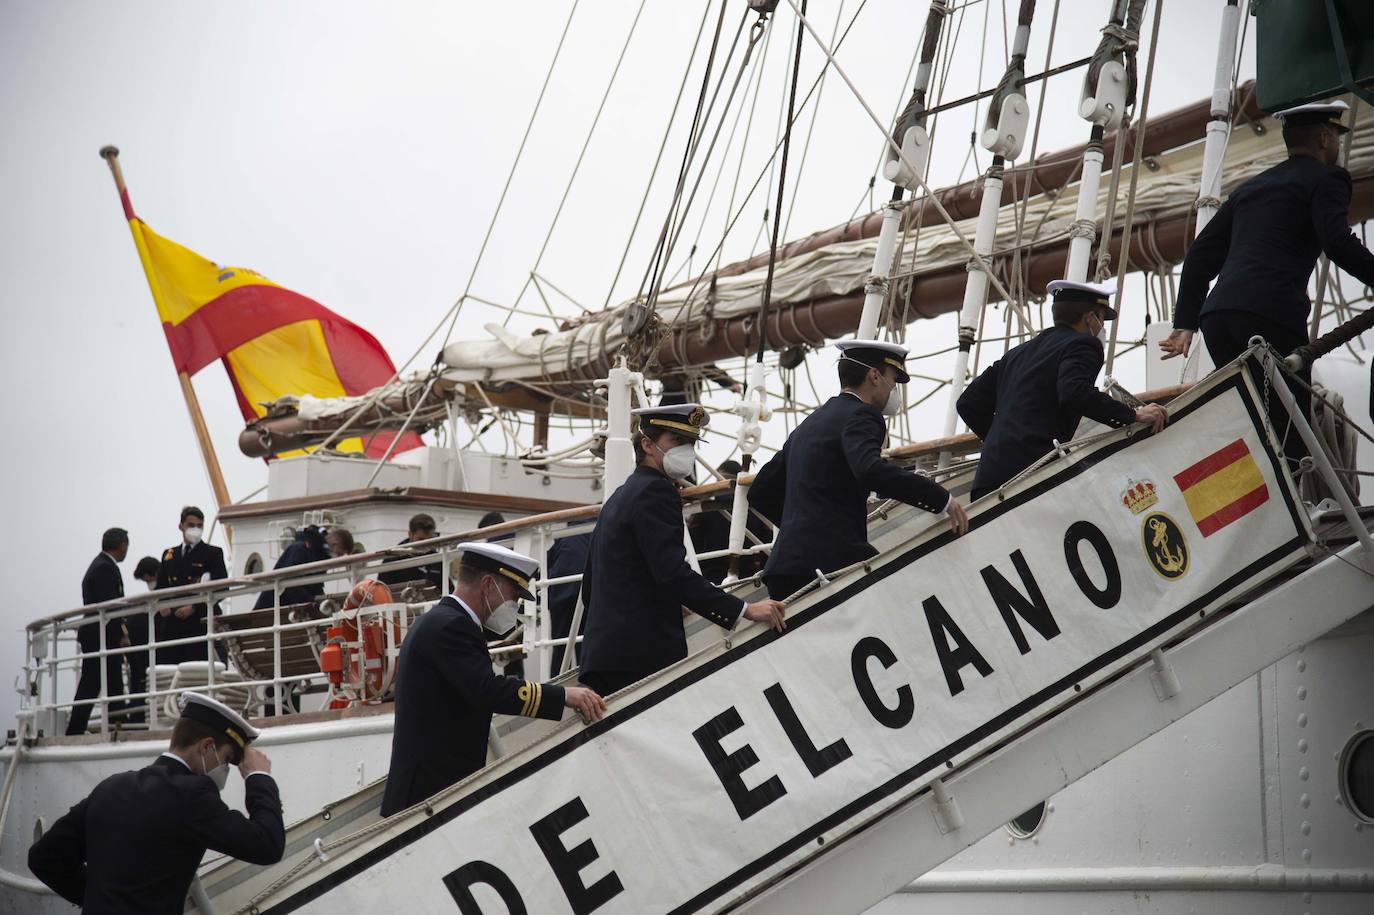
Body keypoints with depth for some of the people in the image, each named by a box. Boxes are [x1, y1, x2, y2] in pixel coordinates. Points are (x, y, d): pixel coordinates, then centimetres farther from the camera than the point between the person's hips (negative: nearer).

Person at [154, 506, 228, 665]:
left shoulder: (213, 554, 7)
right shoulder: (169, 555, 20)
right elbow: (160, 588, 21)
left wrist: (194, 608, -10)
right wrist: (162, 605, -1)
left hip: (200, 624, -4)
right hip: (171, 627, 4)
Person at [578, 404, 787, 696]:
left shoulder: (619, 496, 23)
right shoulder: (656, 491, -8)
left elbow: (590, 586, 25)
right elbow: (673, 573, -20)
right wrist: (745, 610, -21)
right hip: (644, 656, -10)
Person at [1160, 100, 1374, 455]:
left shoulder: (1249, 188, 30)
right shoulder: (1326, 178, 9)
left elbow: (1200, 256, 26)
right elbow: (1339, 245, -9)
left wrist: (1185, 323, 26)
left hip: (1216, 316, 7)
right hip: (1272, 315, -7)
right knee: (1290, 433, -8)